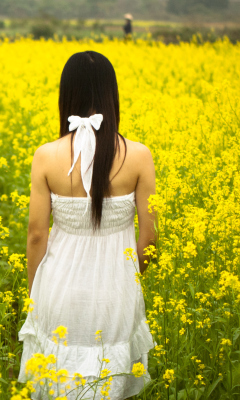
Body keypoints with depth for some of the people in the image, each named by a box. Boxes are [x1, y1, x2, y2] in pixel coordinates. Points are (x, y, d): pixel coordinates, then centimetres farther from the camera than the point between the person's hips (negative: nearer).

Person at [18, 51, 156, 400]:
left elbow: (37, 234, -7)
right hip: (115, 289, 0)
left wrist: (34, 290, 9)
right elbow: (148, 231, -6)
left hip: (61, 286, 0)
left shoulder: (46, 157, -14)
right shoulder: (139, 156, -14)